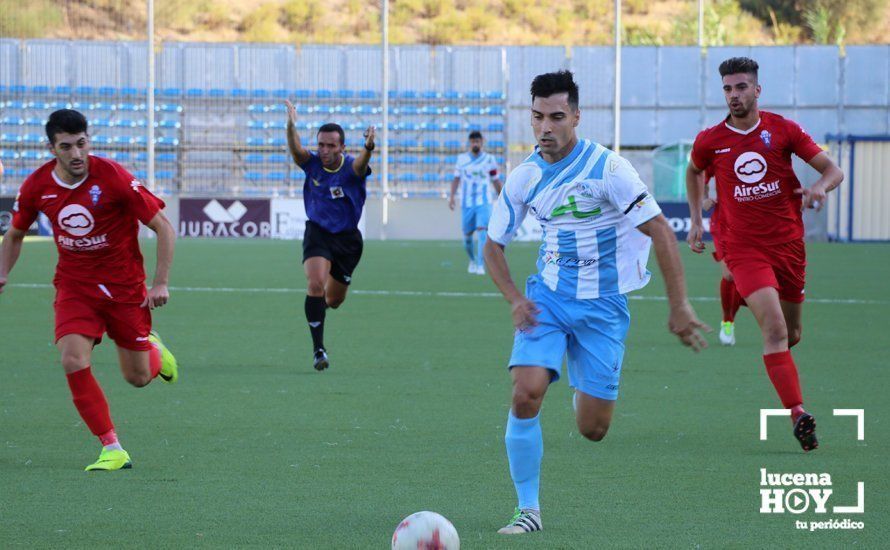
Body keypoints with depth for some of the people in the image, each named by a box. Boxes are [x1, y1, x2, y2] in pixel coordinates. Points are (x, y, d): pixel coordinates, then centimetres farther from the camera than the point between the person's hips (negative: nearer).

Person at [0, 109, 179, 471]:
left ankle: (154, 350, 45)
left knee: (138, 378, 6)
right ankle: (112, 450, -11)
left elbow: (163, 227, -12)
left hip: (124, 285, -2)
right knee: (73, 362, -21)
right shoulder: (36, 186, -8)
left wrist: (160, 283, -16)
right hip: (74, 285, 2)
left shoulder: (112, 177, -19)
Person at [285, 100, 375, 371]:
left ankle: (320, 305, 53)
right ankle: (318, 349, -18)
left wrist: (368, 148, -63)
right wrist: (291, 126, -51)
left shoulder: (351, 168, -15)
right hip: (317, 233, -1)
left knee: (334, 300, 13)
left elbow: (360, 165, -39)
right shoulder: (312, 164, -10)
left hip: (347, 238, 1)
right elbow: (295, 150, -30)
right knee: (316, 284, -24)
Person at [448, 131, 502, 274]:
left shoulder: (489, 159, 3)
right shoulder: (462, 158, 6)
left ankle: (481, 265, -19)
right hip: (467, 203, 2)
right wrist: (451, 196, -5)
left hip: (484, 202, -2)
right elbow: (456, 179, 8)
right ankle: (473, 260, 32)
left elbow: (496, 182, 9)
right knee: (467, 235, 6)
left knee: (482, 231, -18)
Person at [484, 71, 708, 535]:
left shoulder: (606, 168, -15)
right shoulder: (523, 178, 0)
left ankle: (587, 395, 38)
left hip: (602, 305, -3)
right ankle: (528, 510, -7)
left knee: (592, 430, -2)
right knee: (525, 394, -20)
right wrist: (514, 299, -9)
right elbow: (493, 246, 9)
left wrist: (679, 305, -18)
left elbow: (660, 232, -14)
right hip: (546, 299, 3)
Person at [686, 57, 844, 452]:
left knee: (791, 334, 13)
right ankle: (797, 414, -28)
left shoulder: (782, 130, -1)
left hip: (788, 244, 3)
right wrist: (696, 221, 15)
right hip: (743, 248, -3)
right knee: (775, 329, -21)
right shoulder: (710, 141, 0)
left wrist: (821, 186, -22)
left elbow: (833, 169, 1)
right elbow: (694, 171, 23)